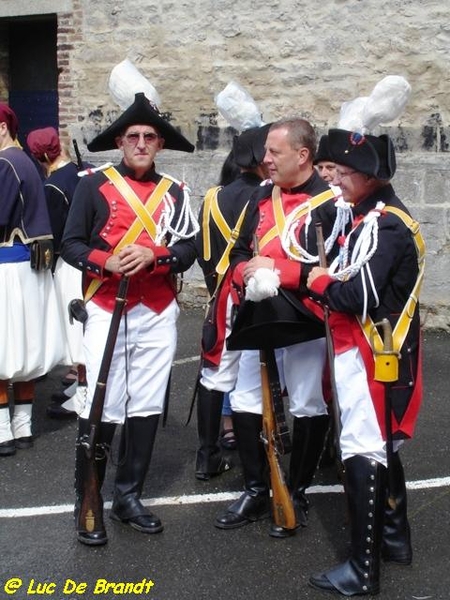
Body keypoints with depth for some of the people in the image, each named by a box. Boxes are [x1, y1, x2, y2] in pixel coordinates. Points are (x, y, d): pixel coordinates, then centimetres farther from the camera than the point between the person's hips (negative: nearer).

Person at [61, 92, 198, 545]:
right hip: (107, 311, -3)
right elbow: (70, 244, -1)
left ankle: (128, 497, 21)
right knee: (102, 409, -4)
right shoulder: (94, 184, 0)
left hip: (158, 314, 3)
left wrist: (153, 256, -16)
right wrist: (105, 262, -19)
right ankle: (86, 505, 10)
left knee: (147, 407, 7)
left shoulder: (175, 192, 9)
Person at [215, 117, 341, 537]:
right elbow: (240, 252, 13)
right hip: (259, 320, 6)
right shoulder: (261, 197, 10)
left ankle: (296, 496, 22)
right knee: (245, 405, 9)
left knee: (308, 410, 6)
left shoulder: (330, 202, -12)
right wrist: (246, 273, -9)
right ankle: (256, 492, 24)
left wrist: (278, 269, -24)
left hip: (306, 325, -6)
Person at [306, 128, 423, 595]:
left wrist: (319, 281, -11)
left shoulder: (382, 226, -18)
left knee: (362, 454, -5)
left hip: (371, 358, -10)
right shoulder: (375, 217, 13)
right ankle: (394, 539, 34)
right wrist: (329, 279, -3)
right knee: (381, 446, 19)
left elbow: (360, 297, -27)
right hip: (369, 352, 10)